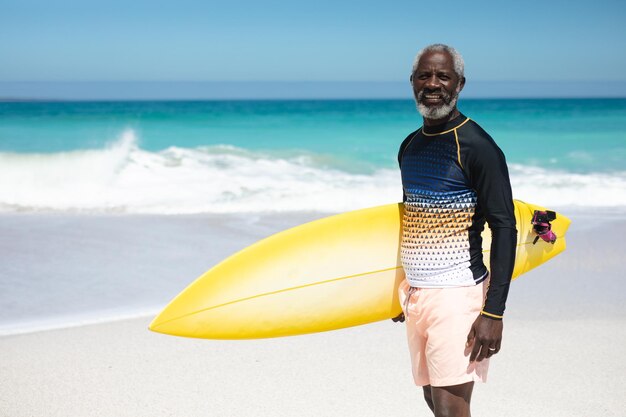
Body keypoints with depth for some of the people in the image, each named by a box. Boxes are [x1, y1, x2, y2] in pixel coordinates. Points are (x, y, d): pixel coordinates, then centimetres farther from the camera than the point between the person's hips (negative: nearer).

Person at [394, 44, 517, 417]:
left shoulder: (477, 147, -12)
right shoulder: (410, 146, 11)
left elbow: (504, 228, -15)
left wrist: (493, 313, -21)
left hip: (457, 294, -7)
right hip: (416, 293, 7)